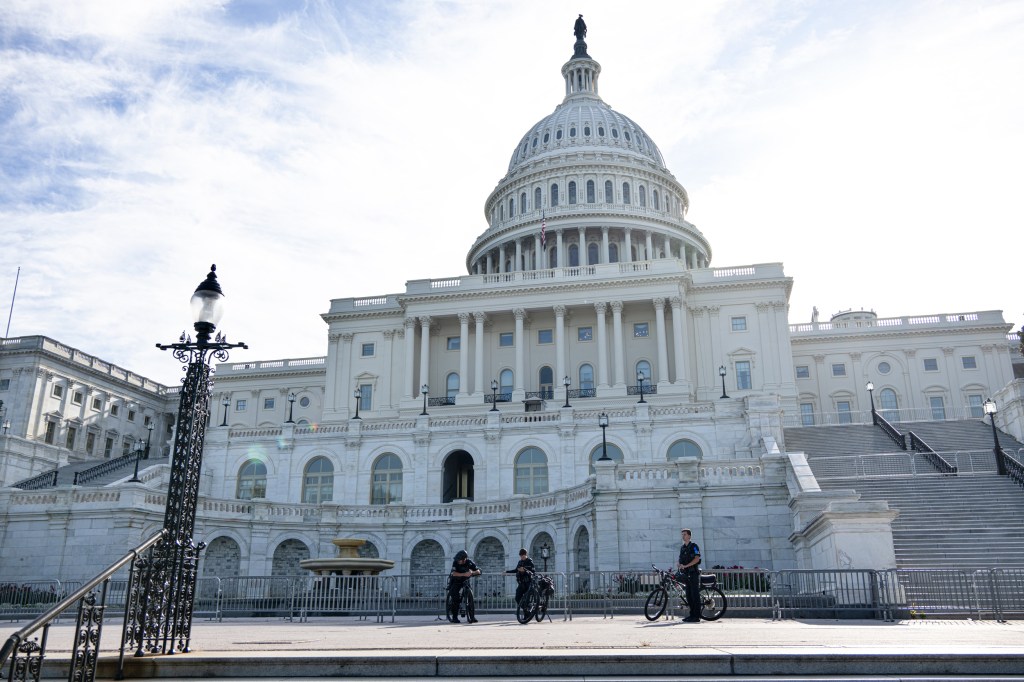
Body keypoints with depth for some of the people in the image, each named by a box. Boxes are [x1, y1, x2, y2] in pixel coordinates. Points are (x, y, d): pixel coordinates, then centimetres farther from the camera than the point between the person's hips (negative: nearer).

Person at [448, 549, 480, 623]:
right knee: (456, 598, -17)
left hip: (465, 581, 2)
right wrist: (464, 574, -49)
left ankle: (471, 617, -1)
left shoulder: (469, 562, -14)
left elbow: (478, 571, -17)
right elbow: (454, 573, -36)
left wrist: (472, 572, -39)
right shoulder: (455, 563, -21)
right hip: (456, 582, -2)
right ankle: (455, 617, -7)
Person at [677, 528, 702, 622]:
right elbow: (681, 560, 19)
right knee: (689, 596, 8)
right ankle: (692, 614, 13)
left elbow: (697, 559, -17)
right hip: (686, 574, 7)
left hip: (694, 573, -7)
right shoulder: (682, 548, 16)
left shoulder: (694, 546, -6)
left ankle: (696, 616, -6)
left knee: (695, 595, -7)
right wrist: (680, 565, -4)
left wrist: (685, 566, -21)